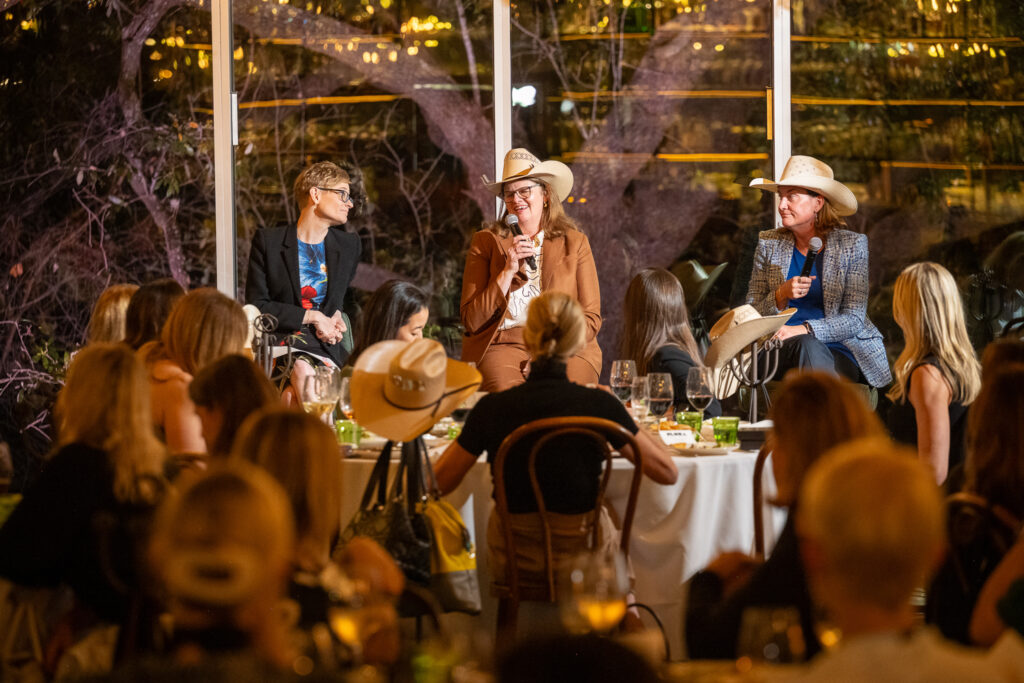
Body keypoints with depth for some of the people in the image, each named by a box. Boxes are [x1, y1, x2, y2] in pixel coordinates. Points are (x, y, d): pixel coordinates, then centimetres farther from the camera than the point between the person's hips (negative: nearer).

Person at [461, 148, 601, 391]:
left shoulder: (575, 243, 13)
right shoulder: (485, 242, 10)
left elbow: (591, 317, 8)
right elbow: (471, 322, 3)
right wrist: (508, 271, -8)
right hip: (504, 345, -1)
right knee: (507, 390, -34)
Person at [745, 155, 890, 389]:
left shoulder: (852, 245, 4)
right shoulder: (769, 244, 11)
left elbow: (854, 319, -3)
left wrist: (803, 329, -19)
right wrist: (781, 296, -14)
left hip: (841, 350, -1)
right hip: (785, 349, 1)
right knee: (808, 346, -35)